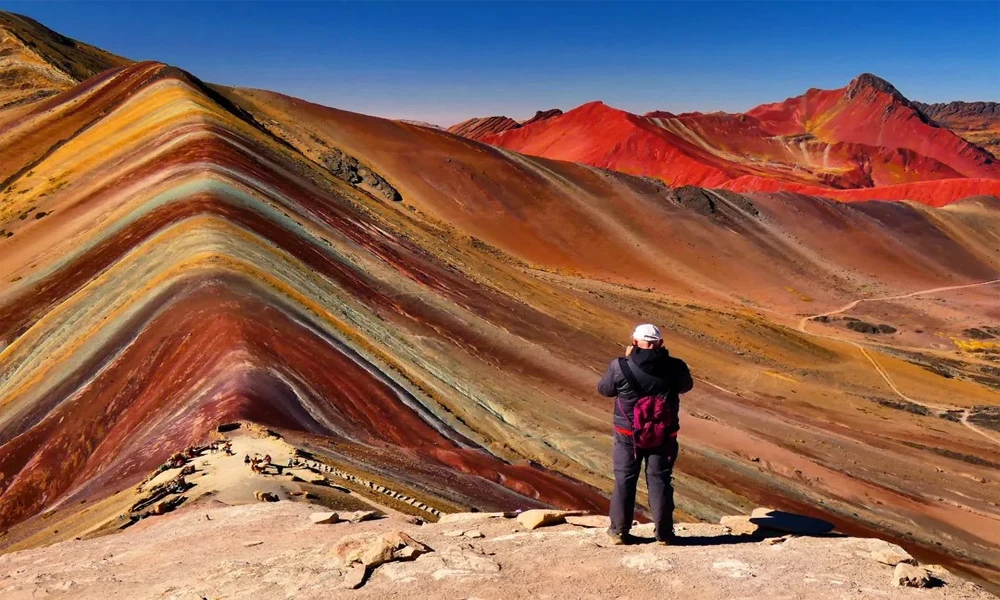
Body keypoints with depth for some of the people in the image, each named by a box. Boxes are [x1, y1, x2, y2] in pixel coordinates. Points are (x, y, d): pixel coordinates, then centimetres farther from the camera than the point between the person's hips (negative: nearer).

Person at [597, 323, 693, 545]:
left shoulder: (621, 367, -16)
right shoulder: (675, 367, -11)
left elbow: (603, 389, 1)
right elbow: (686, 386, 11)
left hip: (628, 434, -1)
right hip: (663, 435, 1)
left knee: (624, 481, 12)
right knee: (660, 481, 12)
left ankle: (619, 531, 20)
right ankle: (664, 533, 19)